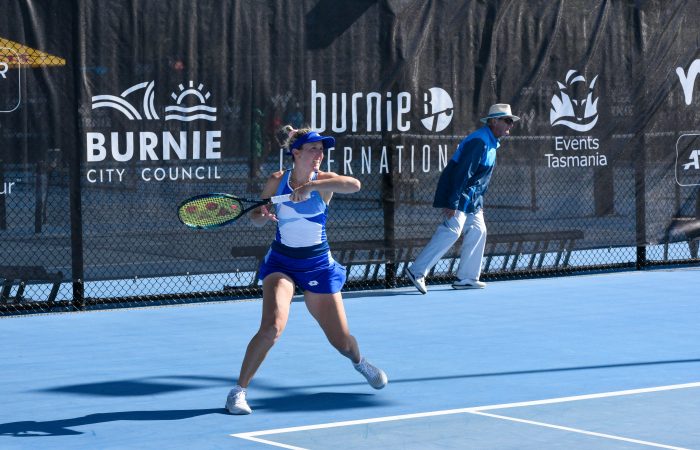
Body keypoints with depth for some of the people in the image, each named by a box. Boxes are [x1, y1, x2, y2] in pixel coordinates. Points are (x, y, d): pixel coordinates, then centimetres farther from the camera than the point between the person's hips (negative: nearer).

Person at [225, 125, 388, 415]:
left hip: (318, 267, 0)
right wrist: (261, 216, -16)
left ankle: (359, 362, 46)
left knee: (341, 341, 7)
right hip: (281, 263, 0)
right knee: (272, 326, -26)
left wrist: (310, 186, -41)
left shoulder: (322, 180, -11)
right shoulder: (277, 181, -5)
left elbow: (354, 184, -34)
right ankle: (238, 391, -14)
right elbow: (257, 217, 9)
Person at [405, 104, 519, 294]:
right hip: (459, 195, -10)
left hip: (472, 198, 11)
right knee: (451, 231, -17)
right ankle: (417, 271, -17)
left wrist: (479, 203, 21)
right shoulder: (479, 141, -19)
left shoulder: (492, 142, 14)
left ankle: (466, 278, 12)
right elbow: (462, 173, -24)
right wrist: (452, 203, -27)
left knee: (477, 231, 8)